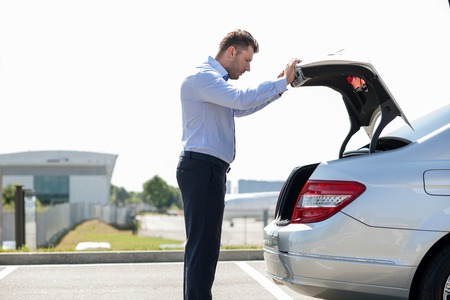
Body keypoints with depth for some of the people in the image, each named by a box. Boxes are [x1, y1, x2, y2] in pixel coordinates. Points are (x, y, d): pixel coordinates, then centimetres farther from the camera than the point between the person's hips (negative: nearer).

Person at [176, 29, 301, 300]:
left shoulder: (216, 81, 25)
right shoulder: (202, 77, -10)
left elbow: (239, 109, 33)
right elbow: (241, 99, -24)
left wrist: (277, 89, 22)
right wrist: (283, 82, -17)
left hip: (209, 171, 11)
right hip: (202, 168, -11)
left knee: (201, 247, 12)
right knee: (204, 247, -13)